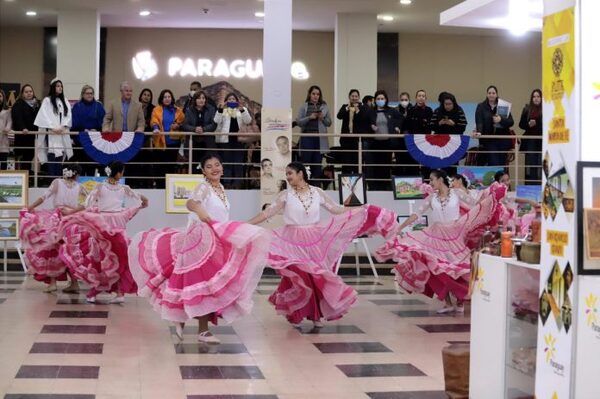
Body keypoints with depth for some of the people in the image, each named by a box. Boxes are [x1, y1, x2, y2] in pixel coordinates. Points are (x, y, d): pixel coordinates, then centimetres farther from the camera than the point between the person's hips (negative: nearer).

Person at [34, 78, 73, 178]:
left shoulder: (65, 101, 16)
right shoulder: (47, 101, 2)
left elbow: (68, 115, 7)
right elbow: (45, 116, -7)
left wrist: (63, 127, -9)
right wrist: (53, 128, -17)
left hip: (62, 133, 4)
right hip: (50, 133, -4)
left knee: (60, 158, 1)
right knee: (52, 157, -10)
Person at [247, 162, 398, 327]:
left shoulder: (317, 192, 2)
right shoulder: (285, 195, -2)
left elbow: (336, 210, 7)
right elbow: (268, 213, -5)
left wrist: (364, 209, 6)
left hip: (315, 241, 2)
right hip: (293, 242, -1)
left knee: (317, 276, 3)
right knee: (298, 277, -5)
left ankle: (316, 315, 18)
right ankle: (296, 313, 14)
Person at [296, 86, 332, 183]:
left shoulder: (324, 107, 10)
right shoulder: (304, 107, 5)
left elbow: (329, 123, 10)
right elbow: (299, 121, -2)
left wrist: (322, 118, -8)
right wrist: (309, 117, -15)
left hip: (320, 138, 2)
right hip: (307, 137, -2)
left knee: (317, 163, 5)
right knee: (305, 161, -5)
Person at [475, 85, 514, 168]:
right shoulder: (481, 107, 5)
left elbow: (511, 122, 3)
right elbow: (479, 122, -6)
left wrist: (501, 120, -15)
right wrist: (479, 132, -25)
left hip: (503, 140, 2)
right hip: (489, 140, -2)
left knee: (502, 164, 1)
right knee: (494, 164, -11)